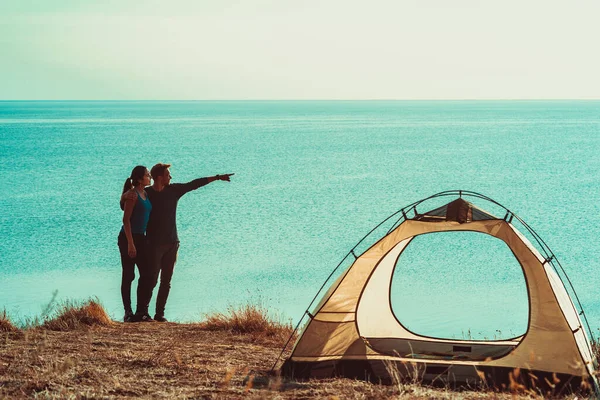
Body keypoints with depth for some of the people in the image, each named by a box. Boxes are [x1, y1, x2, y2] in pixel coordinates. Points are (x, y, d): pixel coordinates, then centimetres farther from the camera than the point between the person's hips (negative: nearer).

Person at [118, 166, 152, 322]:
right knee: (128, 275, -3)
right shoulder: (132, 194, -13)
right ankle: (128, 312, 3)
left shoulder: (145, 194, 12)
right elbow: (126, 219, -17)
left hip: (140, 238, 9)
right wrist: (130, 243, -20)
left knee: (147, 274, 5)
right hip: (128, 238, -9)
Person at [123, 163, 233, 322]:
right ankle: (142, 312, -6)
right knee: (152, 279, -10)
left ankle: (160, 313, 8)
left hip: (171, 243, 4)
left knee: (166, 281, 4)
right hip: (154, 243, -4)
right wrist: (126, 196, -23)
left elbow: (194, 184, 11)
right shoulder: (146, 194, -4)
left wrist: (217, 177, 13)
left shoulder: (173, 190, 7)